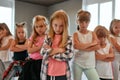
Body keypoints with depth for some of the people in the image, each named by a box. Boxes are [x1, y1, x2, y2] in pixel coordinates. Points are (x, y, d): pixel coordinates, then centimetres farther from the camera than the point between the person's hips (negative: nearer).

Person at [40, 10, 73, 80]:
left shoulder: (68, 39, -4)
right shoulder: (48, 38, 3)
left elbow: (69, 56, -15)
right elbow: (43, 52, -8)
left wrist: (50, 52, -12)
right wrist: (58, 50, -15)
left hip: (62, 74, -2)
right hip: (48, 73, 2)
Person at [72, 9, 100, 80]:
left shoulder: (92, 34, 5)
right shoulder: (76, 34, -3)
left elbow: (97, 46, -9)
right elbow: (76, 46, -21)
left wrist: (83, 47, -16)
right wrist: (92, 43, -13)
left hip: (90, 64, 2)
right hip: (77, 63, -1)